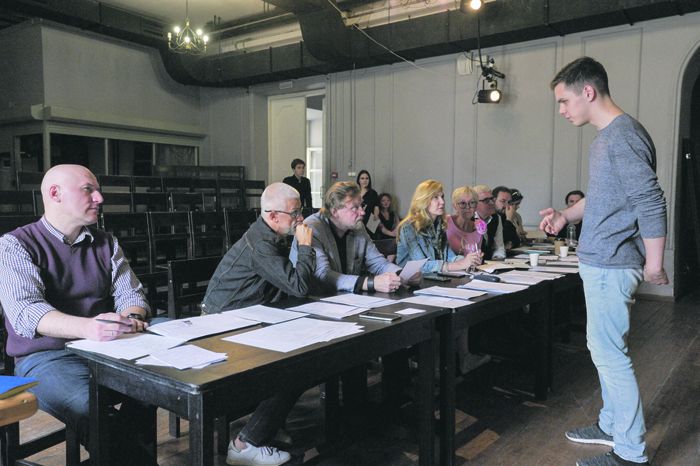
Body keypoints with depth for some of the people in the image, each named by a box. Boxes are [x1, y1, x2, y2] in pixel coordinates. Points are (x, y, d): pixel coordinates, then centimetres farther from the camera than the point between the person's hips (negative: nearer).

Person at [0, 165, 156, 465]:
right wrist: (87, 327, -36)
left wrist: (131, 318, -17)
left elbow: (131, 294, 10)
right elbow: (26, 312, -16)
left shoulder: (106, 243, 16)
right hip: (46, 357, -4)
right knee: (89, 407, -34)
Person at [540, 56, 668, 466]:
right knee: (605, 349, 19)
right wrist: (566, 215, 12)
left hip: (611, 266, -10)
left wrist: (654, 266, -18)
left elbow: (651, 203, -22)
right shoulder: (604, 137, 15)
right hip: (600, 263, 10)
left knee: (610, 353, -3)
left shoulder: (624, 136, -17)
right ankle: (613, 426, 34)